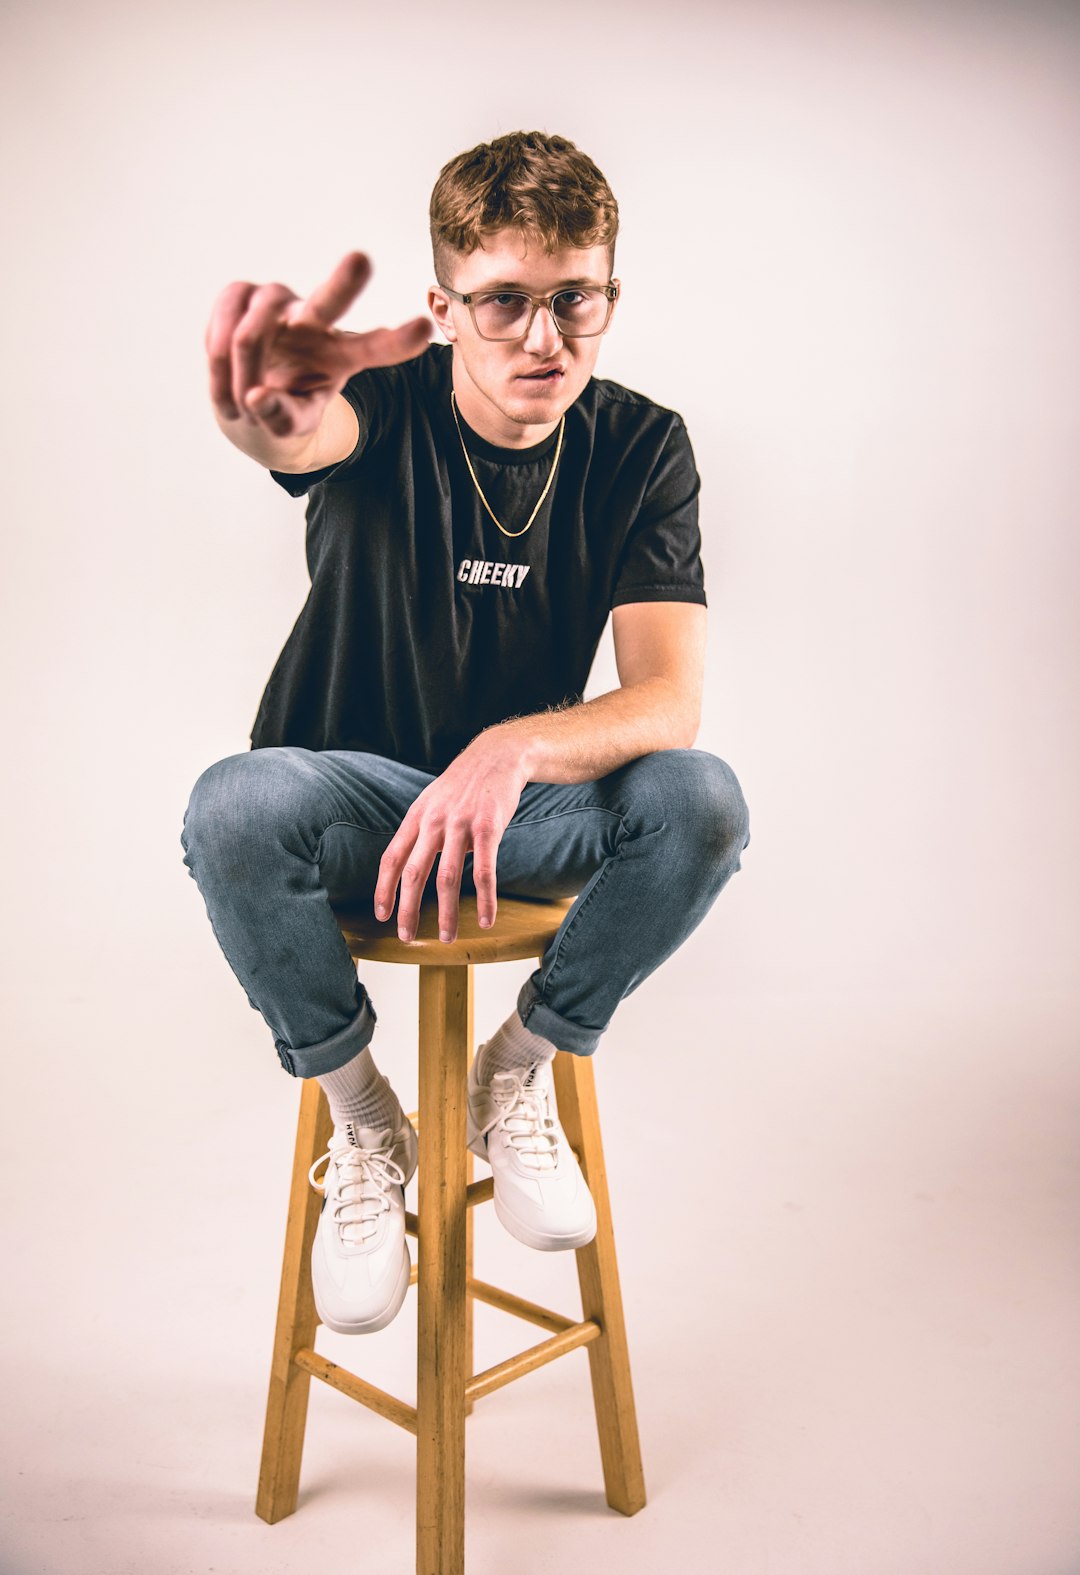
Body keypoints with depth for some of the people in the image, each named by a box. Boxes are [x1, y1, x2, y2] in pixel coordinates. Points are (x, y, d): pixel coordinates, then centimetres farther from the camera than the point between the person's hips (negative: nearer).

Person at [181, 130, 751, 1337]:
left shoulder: (641, 449, -8)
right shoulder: (386, 406, -13)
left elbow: (670, 696, -19)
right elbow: (289, 436, -40)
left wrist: (515, 750, -40)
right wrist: (268, 416, -67)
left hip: (527, 802, 2)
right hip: (350, 795, -1)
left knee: (702, 799, -28)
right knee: (233, 810, -34)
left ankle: (515, 1074, -3)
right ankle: (363, 1124, -8)